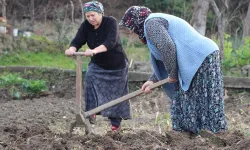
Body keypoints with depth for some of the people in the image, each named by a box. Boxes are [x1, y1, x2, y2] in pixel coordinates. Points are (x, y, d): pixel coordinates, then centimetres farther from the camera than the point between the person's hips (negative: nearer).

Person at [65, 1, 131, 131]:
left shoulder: (111, 22, -24)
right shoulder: (86, 26, -10)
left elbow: (111, 42, -40)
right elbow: (77, 41, -21)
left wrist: (95, 51, -57)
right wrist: (71, 49, -46)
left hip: (116, 65, -3)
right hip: (97, 64, 3)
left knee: (116, 94, 3)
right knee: (90, 80, -24)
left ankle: (115, 123, 17)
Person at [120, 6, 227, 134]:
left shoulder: (151, 23, -6)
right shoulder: (158, 20, 26)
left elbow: (167, 48, -20)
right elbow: (163, 60, 25)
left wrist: (172, 74, -9)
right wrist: (152, 80, 18)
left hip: (201, 59, -10)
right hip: (203, 57, 10)